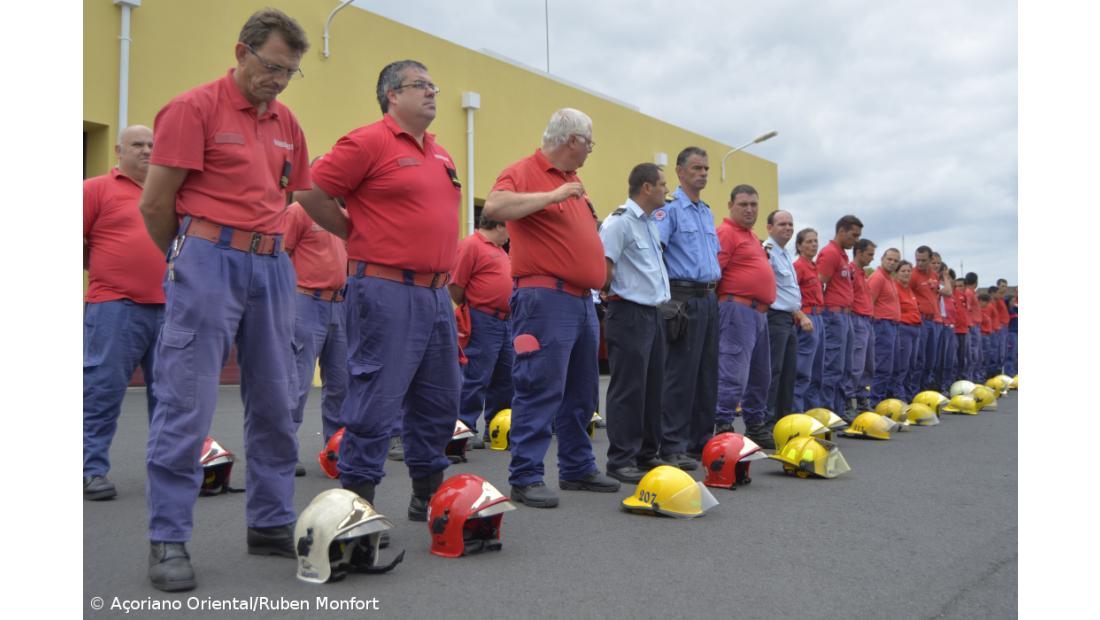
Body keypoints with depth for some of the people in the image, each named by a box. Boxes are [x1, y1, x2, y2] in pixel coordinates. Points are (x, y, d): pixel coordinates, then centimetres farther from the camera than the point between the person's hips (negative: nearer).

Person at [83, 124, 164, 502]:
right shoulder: (97, 188, 3)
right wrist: (104, 270, 2)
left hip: (167, 307, 5)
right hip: (114, 306, -5)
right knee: (102, 389, -4)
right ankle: (92, 470, 4)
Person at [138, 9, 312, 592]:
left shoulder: (287, 124, 13)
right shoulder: (194, 108, -5)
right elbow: (154, 202, -5)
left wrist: (264, 247, 14)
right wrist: (189, 258, 6)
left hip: (273, 265, 6)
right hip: (210, 262, -6)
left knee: (275, 402, 9)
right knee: (187, 403, -4)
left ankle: (271, 523, 20)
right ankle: (168, 539, 7)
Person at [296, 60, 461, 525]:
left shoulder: (440, 153, 18)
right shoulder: (369, 141, -6)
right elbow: (312, 194, -9)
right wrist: (358, 236, -1)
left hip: (437, 292, 9)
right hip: (387, 291, -8)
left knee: (440, 400, 13)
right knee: (376, 400, -5)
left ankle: (429, 496, 27)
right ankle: (357, 500, 7)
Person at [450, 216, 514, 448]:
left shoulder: (499, 250, 19)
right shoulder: (471, 245, -11)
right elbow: (455, 285, -14)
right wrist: (467, 310, -4)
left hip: (505, 321, 9)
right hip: (483, 322, -9)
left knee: (505, 377, 13)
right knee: (477, 378, -5)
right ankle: (465, 427, 4)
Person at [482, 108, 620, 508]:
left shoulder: (573, 181, 21)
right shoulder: (523, 172, -6)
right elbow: (493, 207, -26)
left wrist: (598, 273, 18)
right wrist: (553, 195, -22)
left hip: (582, 299, 9)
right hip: (545, 298, -9)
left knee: (582, 393, 14)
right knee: (539, 390, -8)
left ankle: (578, 468, 26)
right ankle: (526, 478, -1)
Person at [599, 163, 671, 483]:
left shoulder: (651, 223, 17)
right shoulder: (620, 222, -13)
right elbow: (602, 268, -21)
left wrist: (662, 300, 17)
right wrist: (618, 295, -9)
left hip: (654, 313, 9)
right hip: (630, 313, -9)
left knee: (653, 387, 13)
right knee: (628, 390, -5)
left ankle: (647, 454, 24)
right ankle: (621, 461, 3)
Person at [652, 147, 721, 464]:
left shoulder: (707, 211, 20)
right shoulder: (670, 207, -7)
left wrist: (714, 285, 18)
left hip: (709, 298, 8)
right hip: (685, 300, -8)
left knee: (708, 375, 10)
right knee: (681, 375, -6)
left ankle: (701, 441, 19)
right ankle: (674, 446, 2)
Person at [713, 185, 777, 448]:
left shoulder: (752, 236, 20)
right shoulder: (726, 232, -10)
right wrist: (726, 299, -19)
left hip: (759, 311, 10)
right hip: (739, 309, -10)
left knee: (760, 374, 16)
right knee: (734, 372, -12)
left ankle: (756, 426, 28)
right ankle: (723, 429, -9)